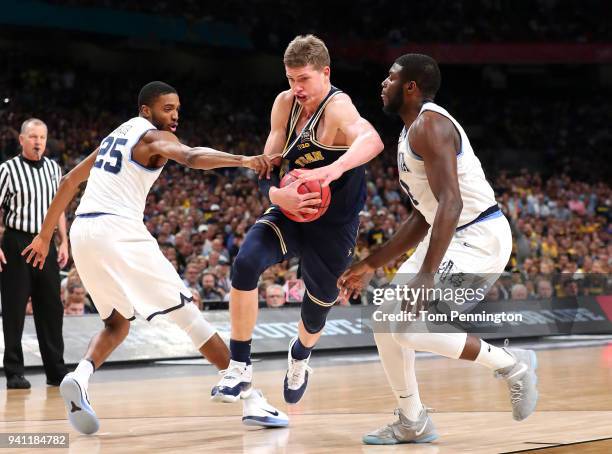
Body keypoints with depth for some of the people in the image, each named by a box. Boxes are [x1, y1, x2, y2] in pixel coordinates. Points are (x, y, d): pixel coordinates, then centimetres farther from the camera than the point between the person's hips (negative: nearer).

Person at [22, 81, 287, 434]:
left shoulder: (118, 135, 26)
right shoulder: (154, 136, 1)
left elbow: (70, 181, 30)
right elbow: (191, 157, -22)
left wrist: (45, 236, 35)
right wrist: (242, 160, -36)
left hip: (83, 232, 8)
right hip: (119, 230, -8)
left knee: (117, 323, 22)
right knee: (188, 312, -4)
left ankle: (80, 377, -8)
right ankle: (250, 398, -5)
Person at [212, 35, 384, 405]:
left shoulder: (337, 107, -24)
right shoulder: (285, 104, -4)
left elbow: (372, 141, -46)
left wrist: (332, 170, -64)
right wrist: (277, 193, -21)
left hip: (334, 226, -4)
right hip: (291, 212, 4)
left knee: (316, 312, 12)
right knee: (246, 263, -25)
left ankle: (299, 357, 51)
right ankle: (240, 367, -14)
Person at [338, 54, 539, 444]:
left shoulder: (429, 125, -16)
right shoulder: (412, 133, 16)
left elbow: (451, 202, -27)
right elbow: (424, 216, 22)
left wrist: (426, 273, -33)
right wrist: (370, 266, 22)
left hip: (480, 237, -11)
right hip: (452, 237, 11)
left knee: (410, 327, -20)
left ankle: (512, 364, -3)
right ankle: (412, 423, 19)